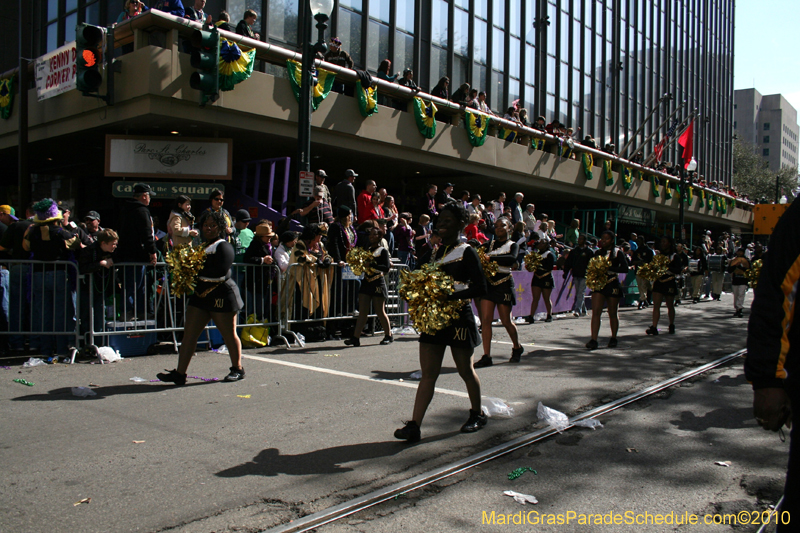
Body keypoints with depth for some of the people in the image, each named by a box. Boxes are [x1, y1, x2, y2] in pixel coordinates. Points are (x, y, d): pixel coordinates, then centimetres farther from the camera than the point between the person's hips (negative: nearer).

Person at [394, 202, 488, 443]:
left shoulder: (466, 252, -8)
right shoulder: (435, 252, 12)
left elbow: (480, 287, -14)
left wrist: (451, 295, -24)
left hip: (458, 318, -6)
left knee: (465, 370, 11)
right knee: (428, 373, 2)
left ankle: (477, 414, 32)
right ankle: (414, 425, 0)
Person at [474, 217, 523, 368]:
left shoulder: (512, 245, 0)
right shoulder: (490, 244, 12)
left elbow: (512, 259, -21)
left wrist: (492, 257, -30)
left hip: (504, 284, -3)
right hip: (488, 283, 4)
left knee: (506, 321, 5)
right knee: (485, 319, -5)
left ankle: (517, 348, 31)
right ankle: (486, 356, -3)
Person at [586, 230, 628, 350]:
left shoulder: (618, 253, 0)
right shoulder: (598, 253, 12)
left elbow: (625, 268, -8)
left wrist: (609, 268, -19)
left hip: (612, 285, -2)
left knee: (613, 313, 9)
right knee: (595, 312, -10)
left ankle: (613, 338, 26)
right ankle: (593, 340, -14)